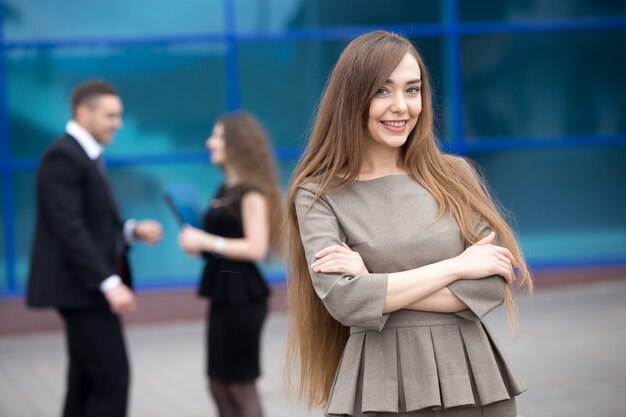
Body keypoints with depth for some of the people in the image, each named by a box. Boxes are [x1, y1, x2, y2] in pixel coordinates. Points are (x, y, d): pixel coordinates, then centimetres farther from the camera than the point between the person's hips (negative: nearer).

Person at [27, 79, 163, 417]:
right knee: (112, 377, -11)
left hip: (89, 288, 10)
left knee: (87, 380, 10)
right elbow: (70, 229, -22)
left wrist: (132, 230, 3)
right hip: (81, 287, -10)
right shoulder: (63, 156, -14)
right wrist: (109, 283, -26)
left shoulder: (87, 156, 17)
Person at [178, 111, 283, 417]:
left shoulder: (252, 193, -13)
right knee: (219, 386, 12)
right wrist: (198, 244, 4)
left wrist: (208, 242, -19)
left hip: (243, 297, -9)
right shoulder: (225, 189, 13)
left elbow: (256, 248, -21)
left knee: (241, 387, -1)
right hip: (222, 294, 9)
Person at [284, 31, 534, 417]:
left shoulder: (455, 176, 3)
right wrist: (456, 266, -10)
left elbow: (491, 286, -5)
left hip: (471, 378, 2)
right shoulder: (318, 195, -2)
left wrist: (379, 286, -12)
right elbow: (344, 300, -14)